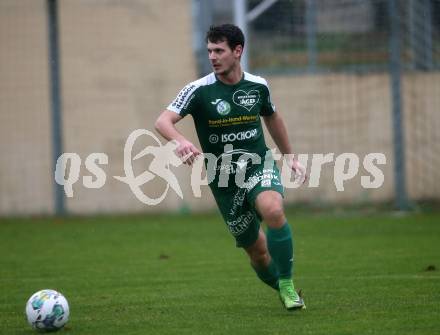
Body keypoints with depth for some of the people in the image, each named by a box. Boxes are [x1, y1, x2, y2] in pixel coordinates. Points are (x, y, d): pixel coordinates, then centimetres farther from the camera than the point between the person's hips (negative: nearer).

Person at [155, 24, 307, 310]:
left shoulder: (258, 86, 1)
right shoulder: (200, 90, -9)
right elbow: (163, 122, -22)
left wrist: (290, 156, 26)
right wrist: (181, 141, -43)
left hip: (260, 167, 0)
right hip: (224, 182, 0)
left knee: (272, 210, -33)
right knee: (258, 251, 4)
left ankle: (288, 286, -19)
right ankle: (283, 293, 34)